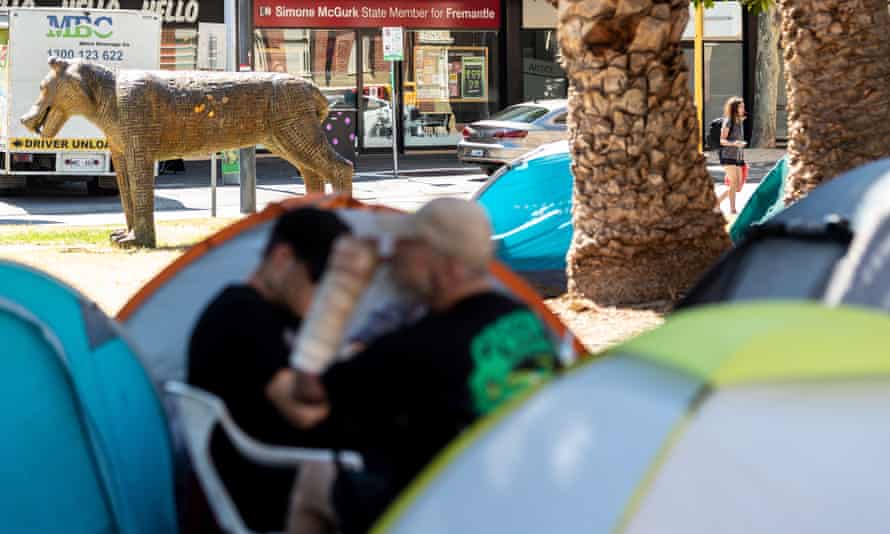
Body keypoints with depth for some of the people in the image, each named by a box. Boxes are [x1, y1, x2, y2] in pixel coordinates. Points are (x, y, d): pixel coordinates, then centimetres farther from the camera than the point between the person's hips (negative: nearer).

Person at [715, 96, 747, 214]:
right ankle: (732, 209, -5)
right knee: (734, 183, -11)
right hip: (728, 156, -8)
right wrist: (733, 143, -30)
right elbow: (722, 140, -13)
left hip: (738, 157, 8)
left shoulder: (740, 122, 15)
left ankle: (718, 201, 20)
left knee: (738, 185, 6)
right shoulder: (728, 122, -8)